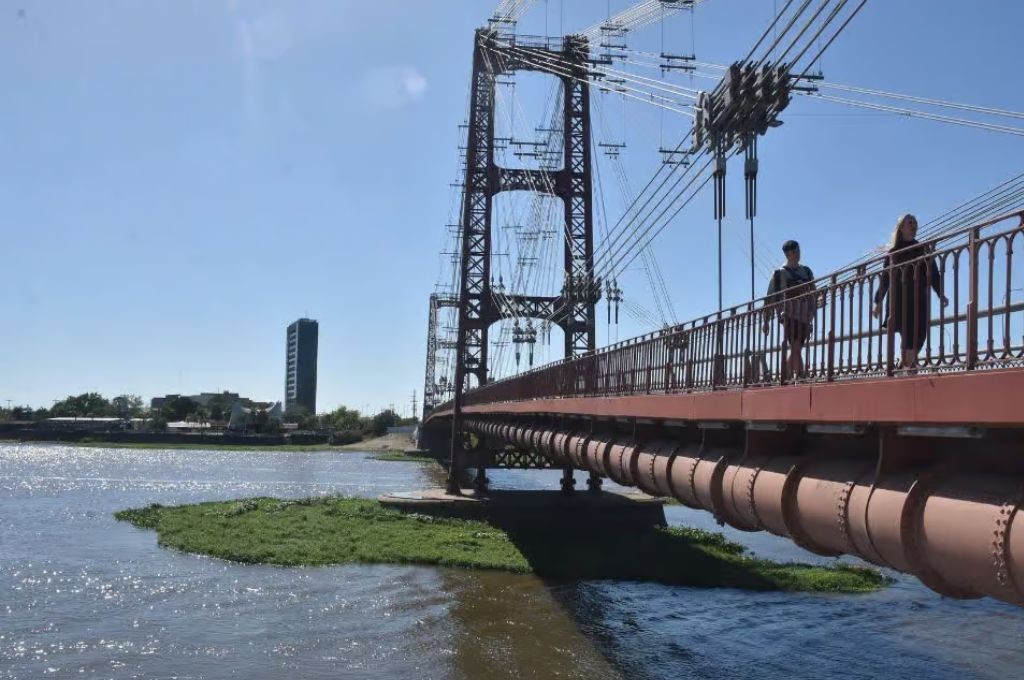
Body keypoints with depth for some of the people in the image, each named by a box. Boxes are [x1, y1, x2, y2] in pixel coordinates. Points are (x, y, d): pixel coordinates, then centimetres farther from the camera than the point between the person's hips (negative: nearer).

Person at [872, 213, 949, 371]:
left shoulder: (923, 249, 14)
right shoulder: (894, 252, 8)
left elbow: (933, 274, 12)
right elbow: (885, 277, 7)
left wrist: (941, 294, -1)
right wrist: (878, 302, 3)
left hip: (919, 299, 3)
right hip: (900, 299, -3)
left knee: (919, 333, -7)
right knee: (907, 333, -12)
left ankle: (910, 364, 0)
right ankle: (907, 365, -13)